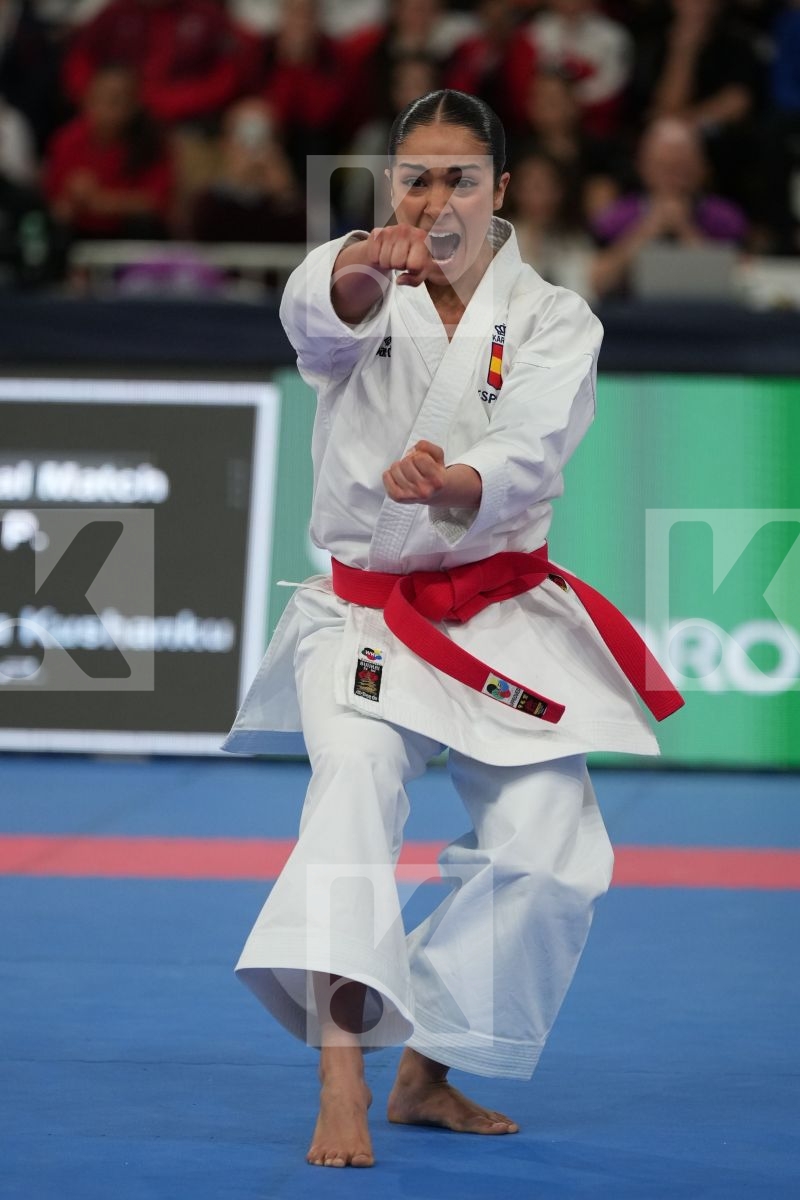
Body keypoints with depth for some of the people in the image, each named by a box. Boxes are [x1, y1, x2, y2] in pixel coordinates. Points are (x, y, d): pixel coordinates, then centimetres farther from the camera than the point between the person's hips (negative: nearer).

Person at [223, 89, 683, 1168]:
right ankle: (341, 1086, -38)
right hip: (365, 614, -2)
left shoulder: (553, 321, 0)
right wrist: (362, 268, -52)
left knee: (548, 850, -5)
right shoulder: (357, 287, 0)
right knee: (355, 787, -27)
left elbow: (531, 451, -20)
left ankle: (427, 1070, 16)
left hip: (502, 622, 2)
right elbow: (319, 315, -27)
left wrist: (451, 481, -43)